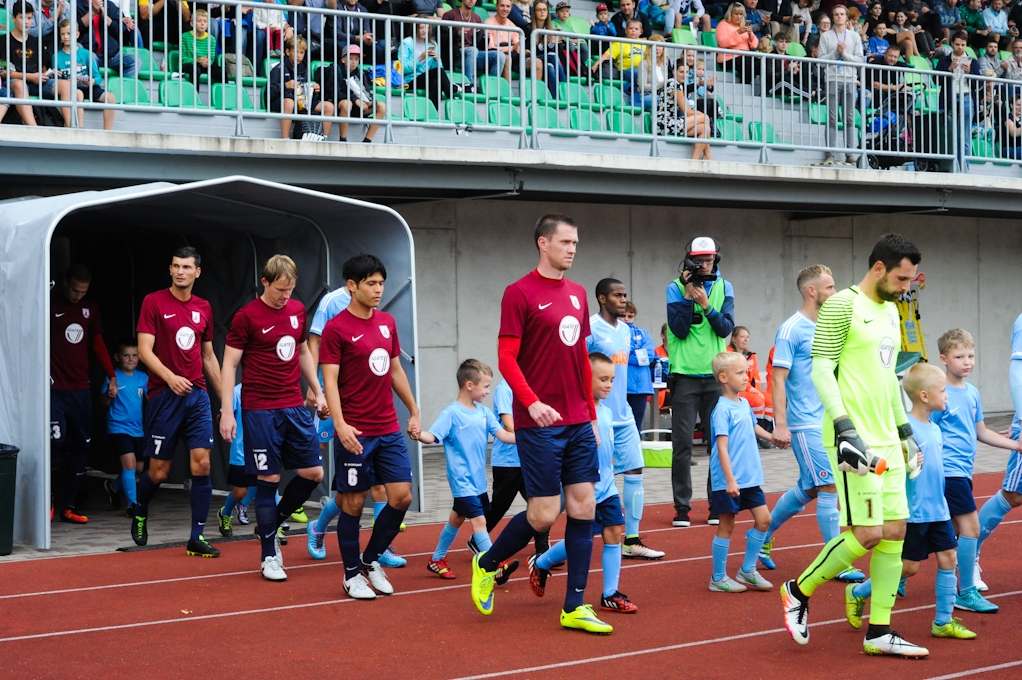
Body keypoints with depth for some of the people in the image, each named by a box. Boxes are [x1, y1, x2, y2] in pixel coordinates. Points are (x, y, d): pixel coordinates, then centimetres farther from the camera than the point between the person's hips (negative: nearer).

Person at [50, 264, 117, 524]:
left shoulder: (90, 308, 11)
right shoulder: (50, 304, -4)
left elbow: (98, 343, 16)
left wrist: (112, 376, 10)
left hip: (80, 388, 5)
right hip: (55, 388, -5)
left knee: (81, 446, 3)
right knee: (56, 442, -14)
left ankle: (69, 507, 10)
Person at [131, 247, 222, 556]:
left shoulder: (203, 308, 11)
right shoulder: (154, 302, -3)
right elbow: (144, 350, -9)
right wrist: (170, 377, -24)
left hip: (197, 394, 4)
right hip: (164, 395, -4)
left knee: (201, 463, -7)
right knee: (159, 470, 2)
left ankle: (197, 538, -1)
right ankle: (140, 514, 34)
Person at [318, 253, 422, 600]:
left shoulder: (387, 322, 10)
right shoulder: (336, 328, -8)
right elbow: (330, 380, -13)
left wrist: (414, 410, 20)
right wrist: (339, 423, -25)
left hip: (390, 430, 6)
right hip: (355, 433, -6)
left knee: (402, 496, 1)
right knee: (353, 503, 2)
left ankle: (371, 559, 21)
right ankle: (352, 575, 16)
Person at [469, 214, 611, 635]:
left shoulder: (578, 295, 13)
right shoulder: (520, 293, -7)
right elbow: (506, 358, -12)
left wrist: (591, 413, 16)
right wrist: (532, 402, -24)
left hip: (578, 423, 7)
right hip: (540, 423, -7)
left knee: (583, 507, 2)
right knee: (544, 513, -6)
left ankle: (574, 608, 8)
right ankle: (486, 565, 20)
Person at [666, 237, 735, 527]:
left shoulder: (723, 287, 7)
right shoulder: (676, 288, 1)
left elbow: (726, 328, -5)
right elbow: (679, 329, -10)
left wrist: (705, 304, -17)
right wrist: (688, 295, -15)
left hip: (716, 374, 2)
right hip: (685, 373, -2)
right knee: (682, 442, -2)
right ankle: (682, 507, 4)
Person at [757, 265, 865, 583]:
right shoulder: (792, 329, -11)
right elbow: (778, 379, -15)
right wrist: (780, 425, -20)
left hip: (827, 422, 8)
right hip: (806, 425, -8)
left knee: (807, 490, 14)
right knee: (830, 487, -7)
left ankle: (763, 535, 29)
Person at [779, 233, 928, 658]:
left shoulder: (891, 311, 18)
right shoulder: (842, 305, -9)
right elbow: (820, 369, -14)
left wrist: (904, 428, 25)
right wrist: (845, 426, -22)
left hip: (886, 440, 9)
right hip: (855, 439, -9)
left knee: (894, 531, 5)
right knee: (867, 534, -10)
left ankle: (879, 633, 11)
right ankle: (798, 591, 10)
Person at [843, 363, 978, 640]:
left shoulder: (935, 429, 10)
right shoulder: (906, 427, -17)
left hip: (938, 510, 8)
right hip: (914, 512, -8)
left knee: (948, 558, 4)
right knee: (910, 566, 0)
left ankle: (944, 621, 13)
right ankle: (858, 593, 19)